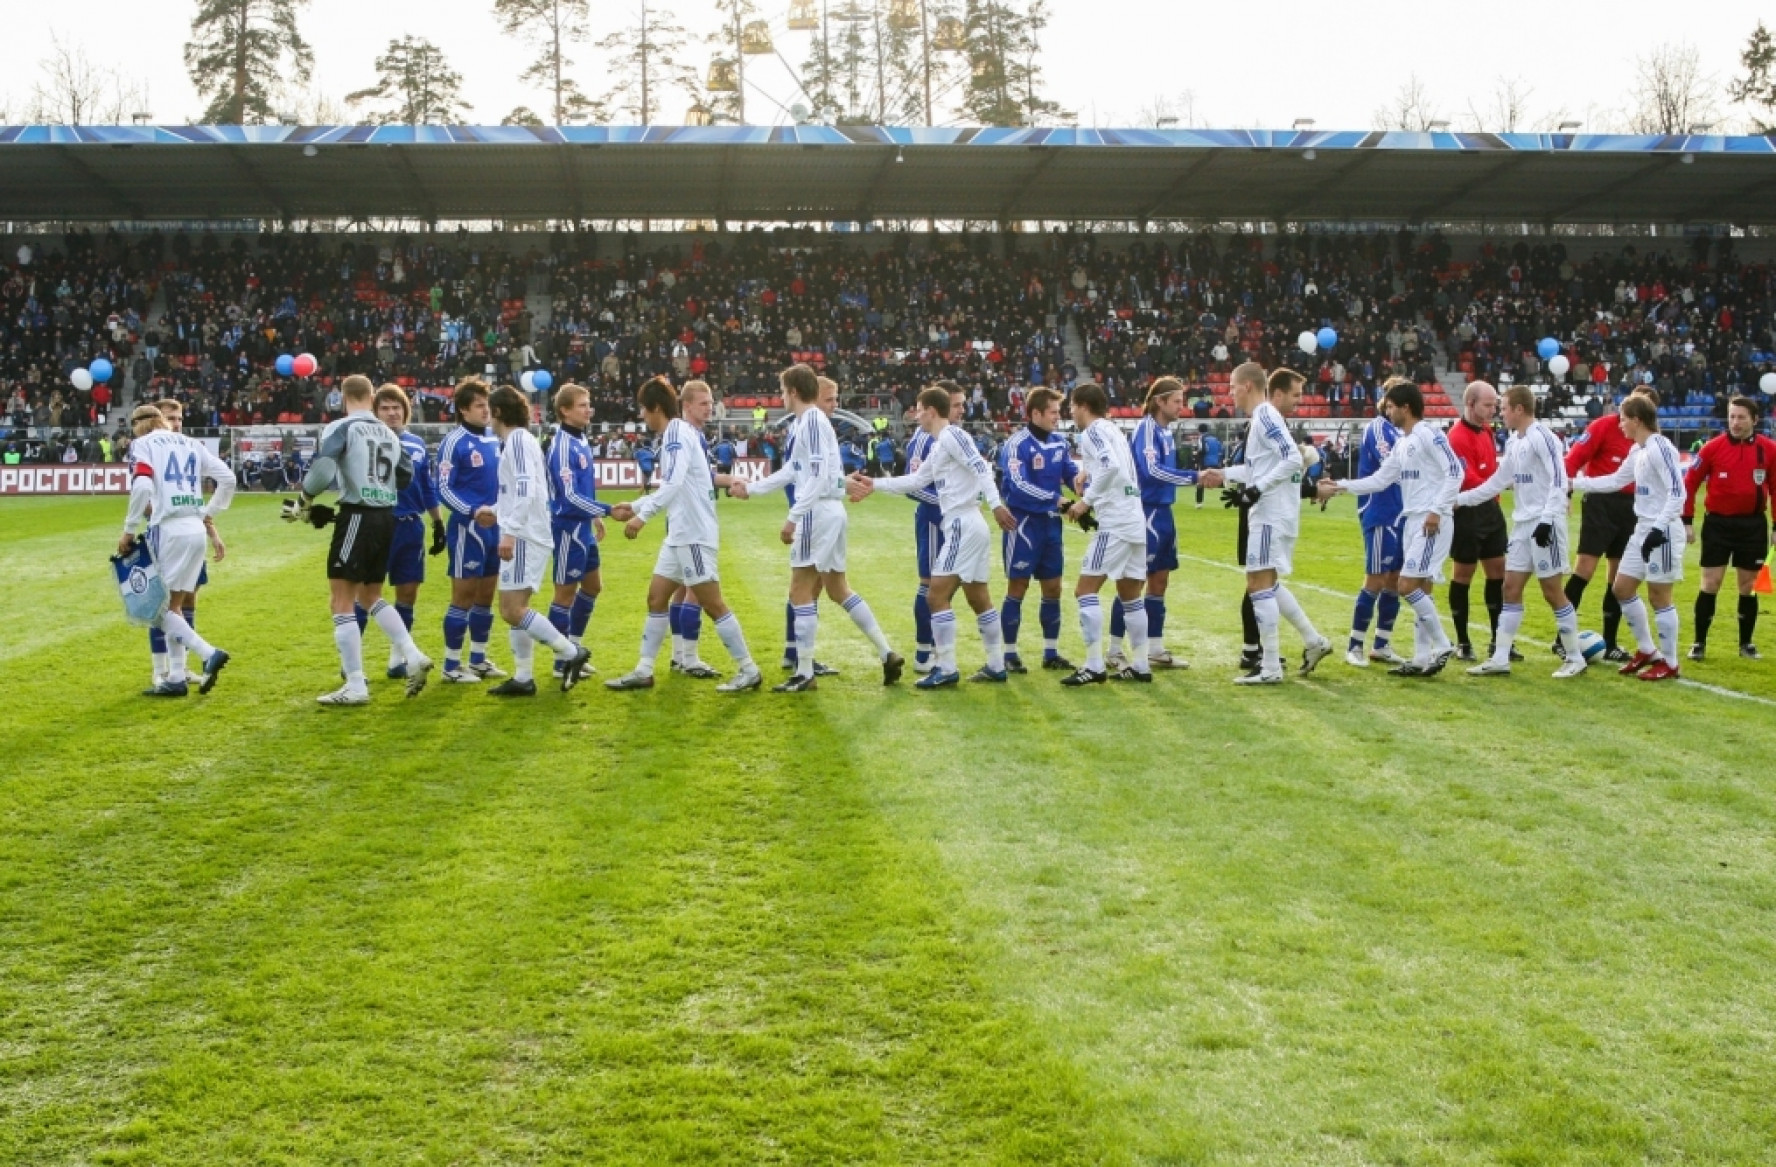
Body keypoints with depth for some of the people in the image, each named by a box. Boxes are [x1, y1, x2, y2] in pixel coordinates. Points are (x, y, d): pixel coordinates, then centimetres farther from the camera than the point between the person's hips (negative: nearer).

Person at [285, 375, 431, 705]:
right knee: (370, 597, 23)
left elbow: (322, 470, -20)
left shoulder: (341, 428, -7)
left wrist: (303, 504, -5)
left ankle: (355, 687, -1)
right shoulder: (389, 434, 12)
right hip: (386, 518, 7)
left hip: (358, 517, -7)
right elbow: (406, 476, 12)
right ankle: (413, 657, 11)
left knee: (342, 602, 0)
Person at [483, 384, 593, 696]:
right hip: (523, 537, 10)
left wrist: (510, 532, -28)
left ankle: (571, 652, -8)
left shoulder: (518, 440, -12)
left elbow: (525, 490, -23)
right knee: (512, 609, 11)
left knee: (512, 610, -13)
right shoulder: (519, 440, 17)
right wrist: (497, 512, 34)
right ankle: (522, 678, 13)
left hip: (524, 538, -10)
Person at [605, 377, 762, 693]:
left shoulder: (677, 432, -15)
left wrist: (642, 516, -35)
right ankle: (643, 671, 15)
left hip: (694, 535, -10)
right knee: (656, 597, 10)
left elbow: (673, 483, -30)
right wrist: (634, 507, 25)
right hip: (680, 535, 10)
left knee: (712, 604, -4)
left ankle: (749, 671, 3)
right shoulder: (675, 434, 15)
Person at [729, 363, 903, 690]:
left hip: (817, 513, -10)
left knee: (801, 594, -4)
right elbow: (791, 472, 27)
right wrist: (749, 488, 34)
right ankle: (887, 655, 16)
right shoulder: (803, 423, 16)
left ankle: (804, 675, 0)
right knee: (838, 590, 16)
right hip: (829, 513, 10)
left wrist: (793, 517, -23)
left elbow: (819, 476, -22)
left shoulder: (812, 421, -14)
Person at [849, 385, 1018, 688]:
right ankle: (996, 665, 17)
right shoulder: (937, 445, 19)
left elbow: (981, 468, -20)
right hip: (969, 526, 10)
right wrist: (875, 485, 28)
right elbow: (914, 481, 26)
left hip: (962, 525, -10)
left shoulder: (952, 435, -10)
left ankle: (946, 668, -6)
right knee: (979, 599, 13)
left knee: (938, 595, -8)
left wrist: (996, 504, -30)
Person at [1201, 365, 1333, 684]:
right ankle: (1313, 641, 24)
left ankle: (1270, 668, -6)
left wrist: (1258, 488, -23)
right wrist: (1224, 475, 27)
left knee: (1260, 584, -8)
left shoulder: (1265, 416, -14)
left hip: (1271, 514, -10)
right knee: (1268, 583, 18)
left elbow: (1293, 459, -23)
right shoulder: (1264, 418, 15)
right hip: (1270, 512, 10)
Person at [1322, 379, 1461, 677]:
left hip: (1432, 522, -9)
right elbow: (1380, 480, 19)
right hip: (1412, 520, 9)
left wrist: (1437, 511, -22)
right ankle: (1422, 659, 12)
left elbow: (1455, 473, -16)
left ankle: (1442, 646, -4)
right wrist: (1340, 486, 14)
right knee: (1421, 590, 9)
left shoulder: (1429, 435, -11)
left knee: (1408, 585, -13)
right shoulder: (1401, 444, 17)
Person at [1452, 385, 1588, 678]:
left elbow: (1559, 481, -20)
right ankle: (1500, 659, 9)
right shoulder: (1513, 442, 14)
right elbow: (1498, 481, 21)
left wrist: (1547, 519, -25)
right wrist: (1459, 499, 21)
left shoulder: (1542, 437, -13)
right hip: (1522, 523, 9)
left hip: (1544, 524, -9)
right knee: (1511, 588, 7)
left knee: (1552, 591, -3)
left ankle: (1575, 658, 8)